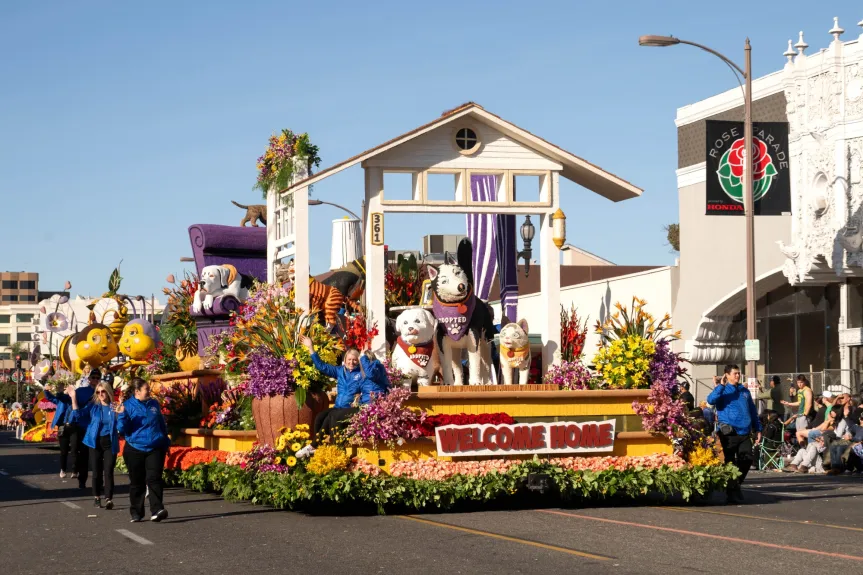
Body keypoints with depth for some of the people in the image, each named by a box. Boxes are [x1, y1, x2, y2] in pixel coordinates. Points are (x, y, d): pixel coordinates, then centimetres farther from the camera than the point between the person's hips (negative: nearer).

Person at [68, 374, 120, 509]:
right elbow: (78, 415, -9)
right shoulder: (93, 406, 1)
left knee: (108, 472, -7)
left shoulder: (115, 407, -3)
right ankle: (97, 498, 22)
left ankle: (109, 499, -7)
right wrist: (73, 398, -16)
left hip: (110, 443, -2)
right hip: (95, 442, 2)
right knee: (97, 472, 9)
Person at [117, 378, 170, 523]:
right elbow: (123, 429, -7)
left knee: (154, 478, -12)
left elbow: (162, 424, 21)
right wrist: (122, 415, -22)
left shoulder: (154, 404, 9)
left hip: (155, 449, 2)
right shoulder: (128, 406, -2)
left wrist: (166, 442, 23)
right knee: (136, 482, 7)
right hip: (135, 450, -2)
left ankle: (156, 510, -19)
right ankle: (136, 513, 17)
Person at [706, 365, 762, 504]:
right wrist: (720, 386, -23)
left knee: (747, 460, -1)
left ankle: (736, 485, 20)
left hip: (744, 433, 5)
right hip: (729, 433, -5)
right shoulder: (723, 390, 1)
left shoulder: (744, 391, 18)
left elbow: (752, 410, 23)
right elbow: (711, 400, -21)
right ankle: (733, 492, 8)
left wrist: (757, 429, 18)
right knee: (730, 463, 0)